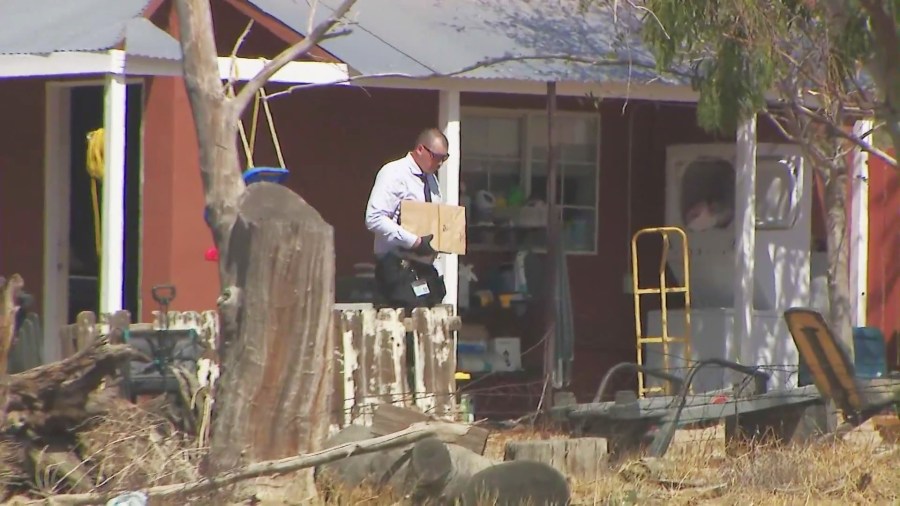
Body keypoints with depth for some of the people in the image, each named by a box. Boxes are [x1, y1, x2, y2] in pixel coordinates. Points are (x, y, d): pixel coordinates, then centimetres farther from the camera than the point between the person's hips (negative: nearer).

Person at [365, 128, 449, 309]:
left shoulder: (431, 179, 16)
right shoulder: (394, 174, -11)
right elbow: (374, 219, -21)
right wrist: (414, 241, -24)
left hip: (427, 268, 8)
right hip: (399, 269, -8)